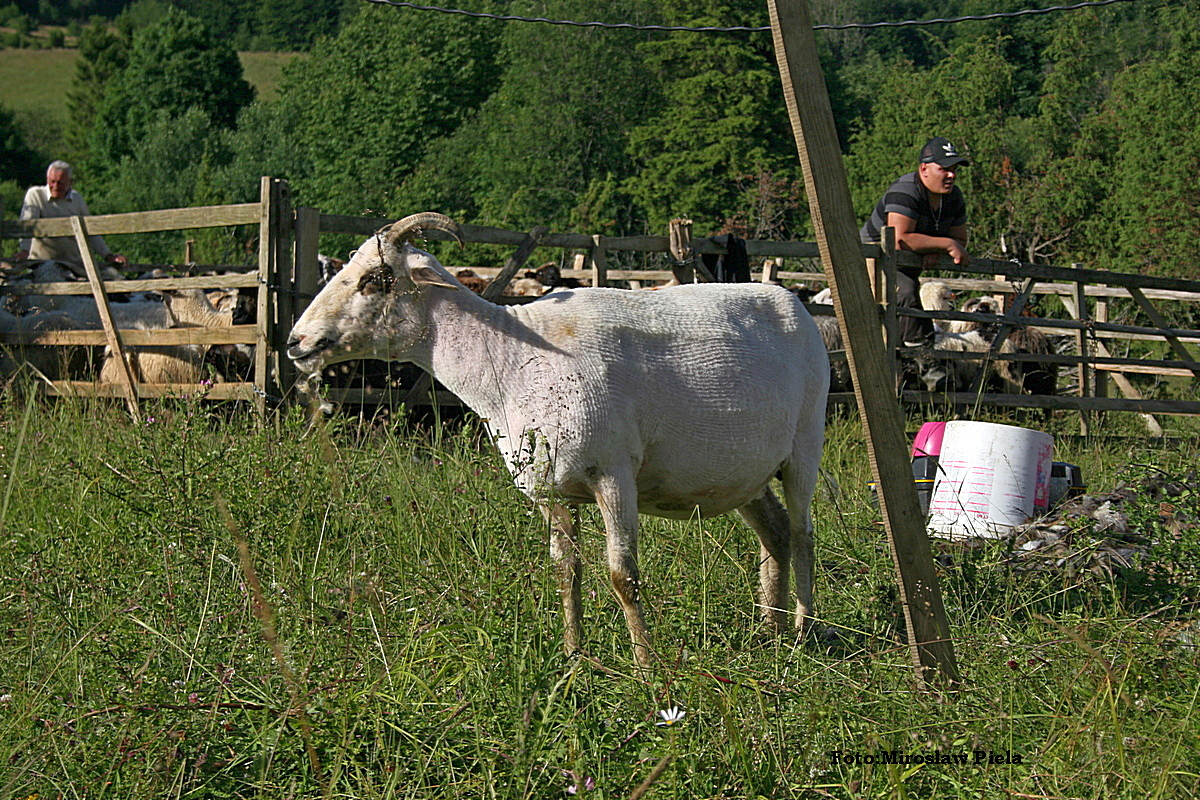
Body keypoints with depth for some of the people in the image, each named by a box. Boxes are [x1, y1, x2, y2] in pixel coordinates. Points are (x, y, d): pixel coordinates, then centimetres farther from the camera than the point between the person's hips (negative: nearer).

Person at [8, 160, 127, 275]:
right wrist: (24, 250, -31)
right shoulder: (35, 195, 0)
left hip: (74, 264, 3)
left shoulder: (77, 199, 13)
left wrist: (108, 255, 14)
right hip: (42, 262, -3)